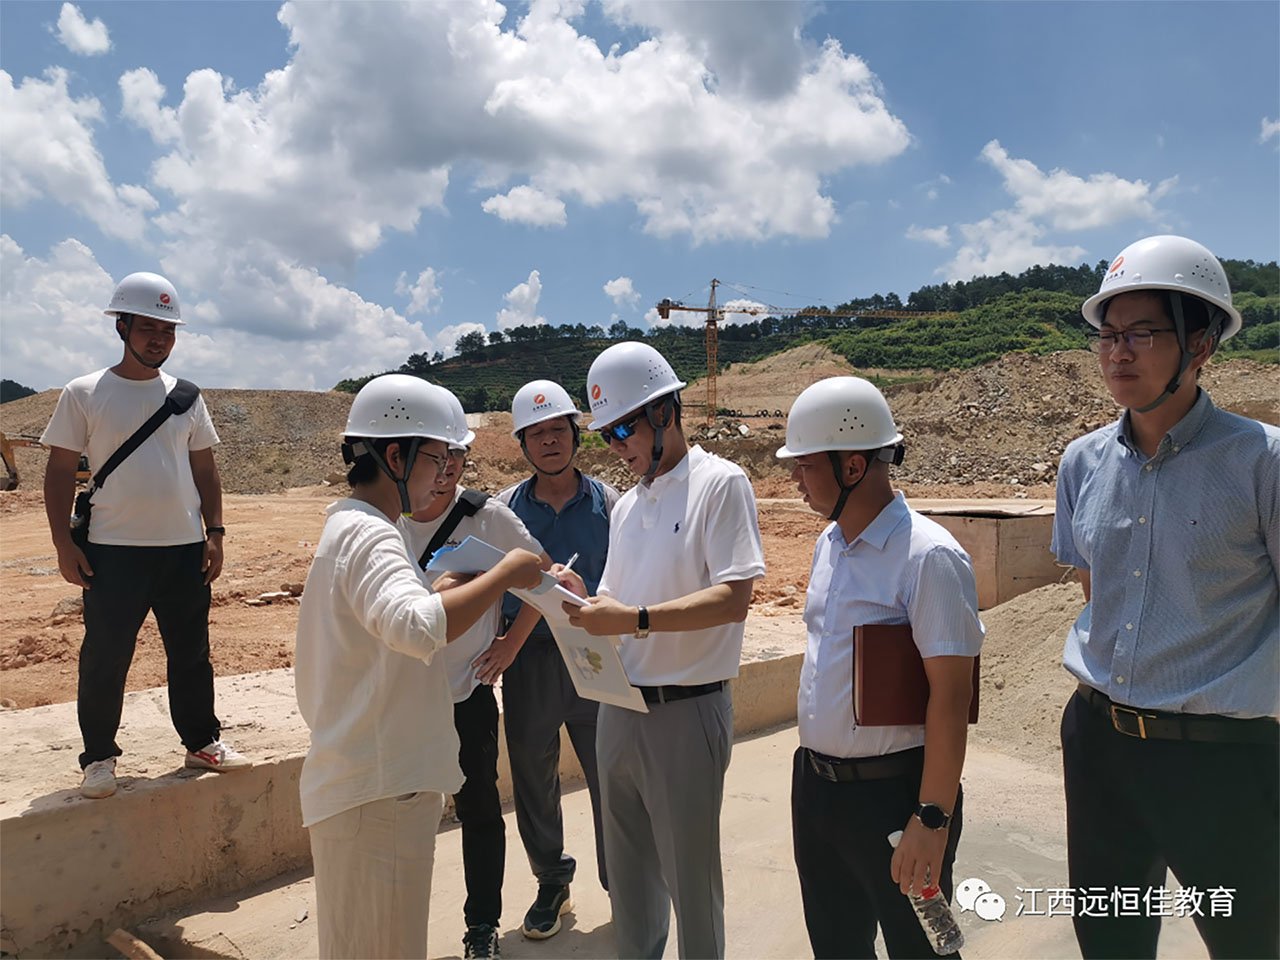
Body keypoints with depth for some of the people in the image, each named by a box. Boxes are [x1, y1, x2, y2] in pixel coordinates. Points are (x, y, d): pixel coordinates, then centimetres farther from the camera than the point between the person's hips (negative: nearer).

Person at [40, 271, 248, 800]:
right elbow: (60, 472, -1)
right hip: (114, 551, -3)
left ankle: (202, 741, 25)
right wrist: (64, 544, -7)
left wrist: (214, 532, 5)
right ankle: (99, 756, 19)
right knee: (105, 658, 3)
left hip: (186, 548, 3)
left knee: (192, 653, 11)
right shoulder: (84, 394, -1)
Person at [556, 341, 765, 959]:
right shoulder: (627, 505, 14)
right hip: (618, 706, 7)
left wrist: (634, 618, -25)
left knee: (689, 873, 7)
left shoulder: (720, 483, -9)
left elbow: (733, 600, -18)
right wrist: (584, 600, -4)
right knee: (627, 867, 18)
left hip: (686, 711, -7)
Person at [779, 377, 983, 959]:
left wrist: (932, 819, -20)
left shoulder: (928, 556, -20)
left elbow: (951, 696, -21)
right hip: (814, 783, 8)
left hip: (890, 794, -7)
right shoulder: (829, 543, 6)